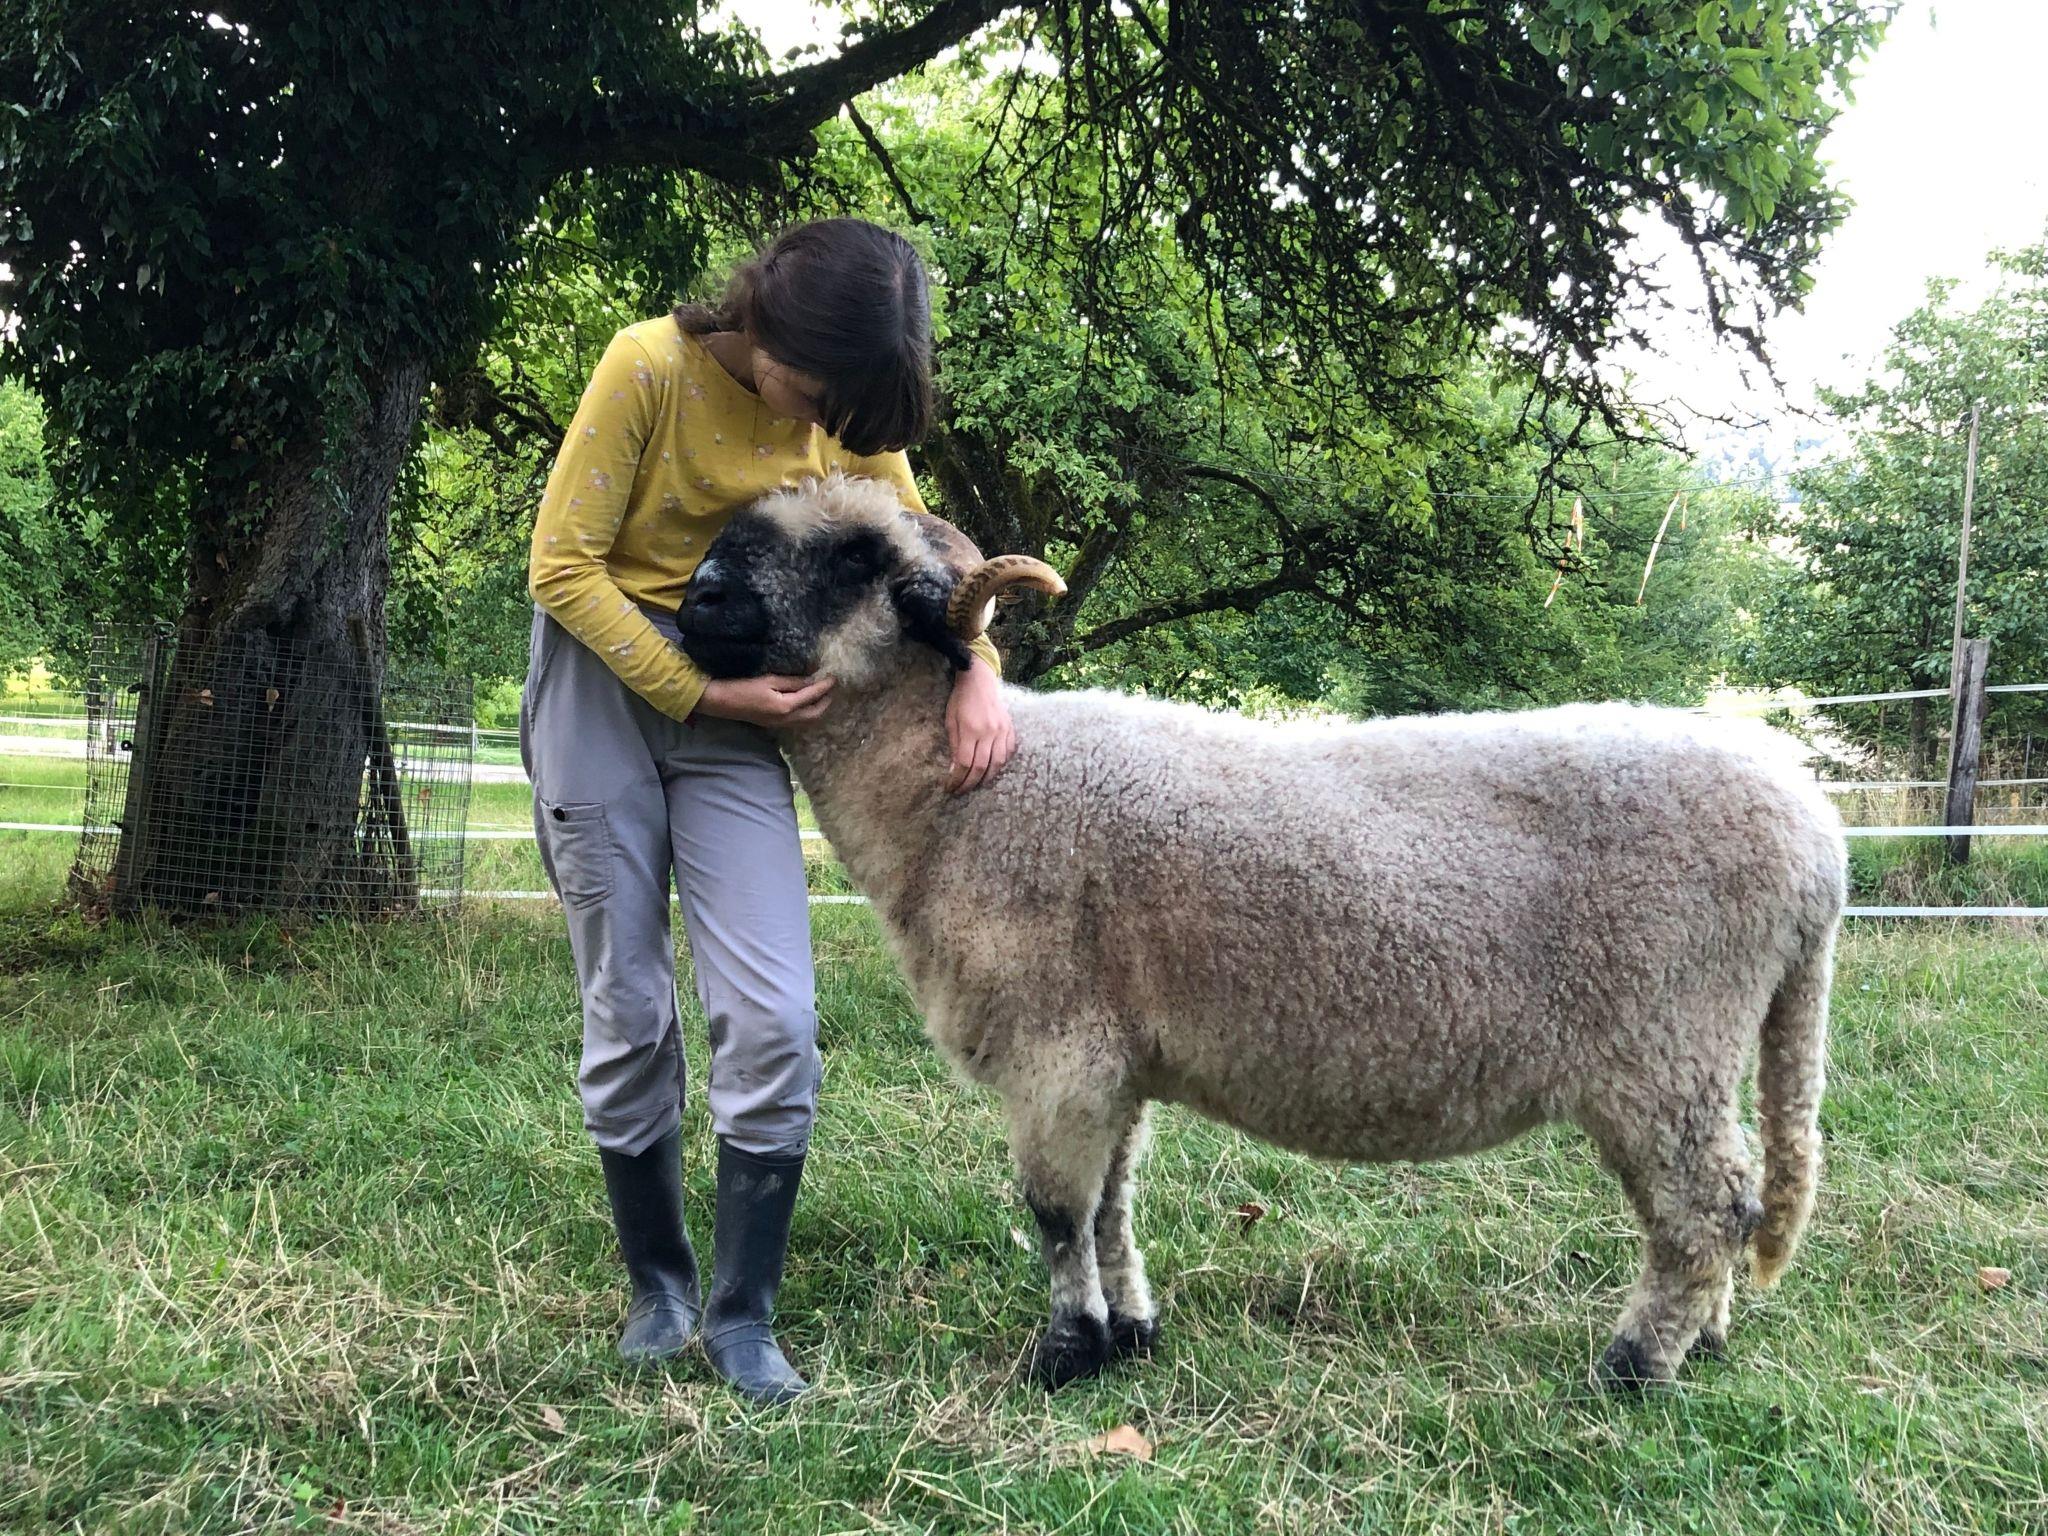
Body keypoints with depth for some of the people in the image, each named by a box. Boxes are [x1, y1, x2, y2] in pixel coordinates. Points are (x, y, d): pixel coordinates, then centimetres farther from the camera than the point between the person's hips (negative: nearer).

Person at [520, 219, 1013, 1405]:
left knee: (775, 1020, -10)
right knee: (631, 1016, 3)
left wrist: (978, 668, -16)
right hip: (605, 677, -3)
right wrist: (705, 692, -20)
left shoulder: (846, 406, -3)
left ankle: (742, 1312, 5)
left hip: (737, 707, 3)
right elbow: (563, 567, -15)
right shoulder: (650, 367, -16)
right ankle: (661, 1284, 22)